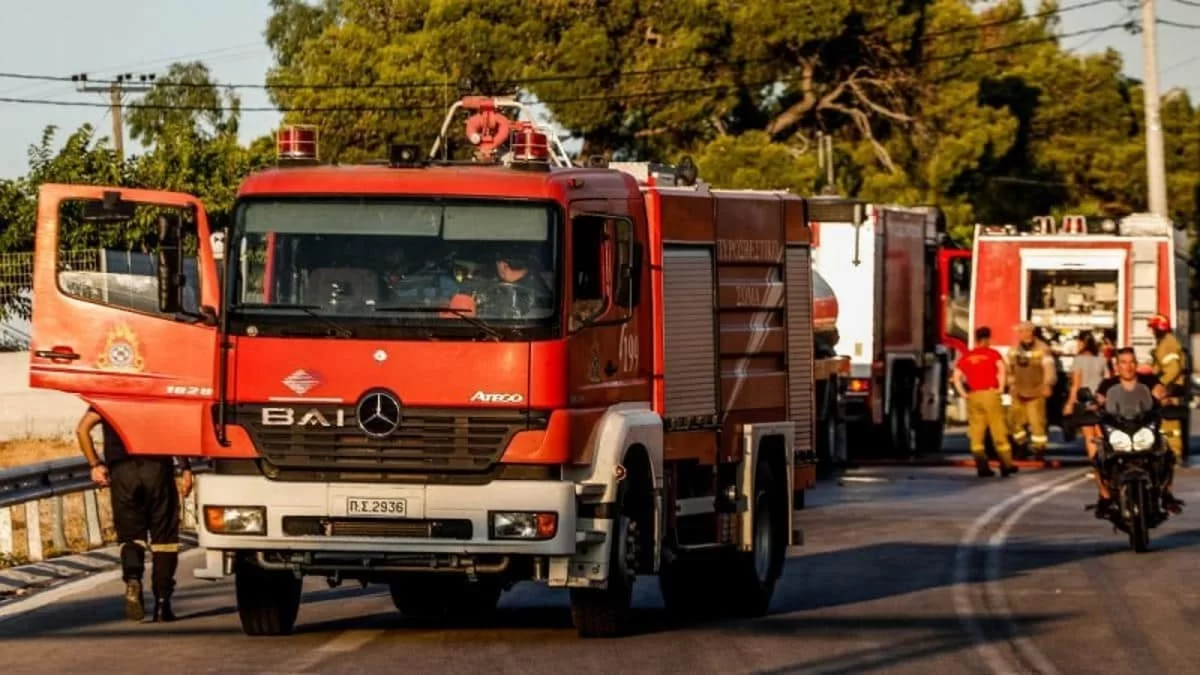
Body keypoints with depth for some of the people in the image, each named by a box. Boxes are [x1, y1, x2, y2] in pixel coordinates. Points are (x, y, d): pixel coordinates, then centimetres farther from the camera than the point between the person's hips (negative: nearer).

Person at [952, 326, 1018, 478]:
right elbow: (1002, 369, -15)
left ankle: (982, 467, 1)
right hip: (990, 394, -2)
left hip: (973, 396, 2)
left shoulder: (966, 357, 10)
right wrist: (1001, 388, -8)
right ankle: (1006, 464, 3)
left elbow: (957, 377, 1)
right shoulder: (993, 354, 2)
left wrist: (963, 394, 3)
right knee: (998, 430, 3)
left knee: (976, 433, 6)